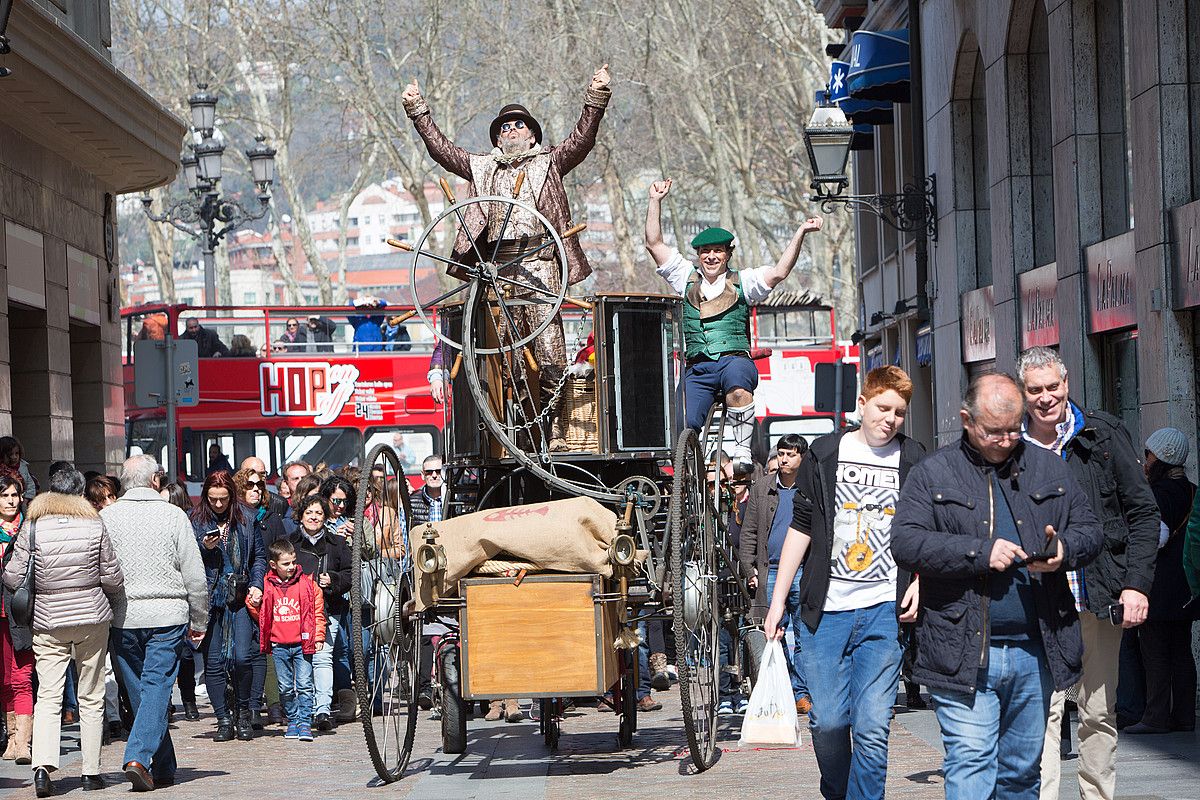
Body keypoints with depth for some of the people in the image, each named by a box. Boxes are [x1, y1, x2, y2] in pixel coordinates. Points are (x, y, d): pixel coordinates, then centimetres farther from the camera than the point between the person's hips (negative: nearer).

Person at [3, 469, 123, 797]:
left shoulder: (32, 527, -4)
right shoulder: (95, 526, -4)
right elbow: (114, 580, -3)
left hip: (47, 622, 0)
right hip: (92, 619, 0)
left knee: (48, 695, 0)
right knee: (91, 697, 9)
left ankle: (43, 764, -18)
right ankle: (91, 771, 13)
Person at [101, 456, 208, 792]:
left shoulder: (106, 517, 1)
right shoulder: (173, 516, -2)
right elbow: (195, 576, -1)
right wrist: (198, 621, 10)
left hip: (122, 618, 2)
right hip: (167, 617, -2)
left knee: (138, 692, 12)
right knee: (157, 687, -3)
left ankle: (164, 769, 17)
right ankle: (139, 756, -21)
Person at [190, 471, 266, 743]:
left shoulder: (247, 519, 8)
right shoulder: (196, 519, 5)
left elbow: (259, 556, 14)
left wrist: (257, 584, 1)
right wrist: (204, 548, -12)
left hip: (240, 598, 0)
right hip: (209, 597, 0)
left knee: (242, 658, -11)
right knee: (213, 662, -1)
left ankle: (243, 712, 11)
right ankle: (224, 720, 8)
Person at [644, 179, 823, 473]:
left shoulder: (743, 281, 14)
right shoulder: (687, 277, 19)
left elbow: (779, 273, -1)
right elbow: (654, 244, 16)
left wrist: (801, 233, -8)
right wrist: (656, 201, 12)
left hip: (735, 359, -2)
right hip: (697, 368, 2)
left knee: (737, 387, -39)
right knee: (684, 426, -21)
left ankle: (742, 452, -33)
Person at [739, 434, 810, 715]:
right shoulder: (761, 488, 12)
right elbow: (749, 533, 13)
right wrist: (750, 569, 3)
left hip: (804, 573, -2)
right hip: (770, 573, 2)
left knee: (804, 638, -1)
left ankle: (802, 694, 4)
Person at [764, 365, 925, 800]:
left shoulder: (913, 462, 8)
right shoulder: (825, 454, 8)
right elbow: (801, 527, 11)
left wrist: (921, 582, -3)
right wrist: (778, 599, 8)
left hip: (884, 610, -1)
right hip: (825, 609, 1)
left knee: (872, 727, -7)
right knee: (827, 721, 2)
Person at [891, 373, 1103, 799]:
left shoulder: (1048, 468, 13)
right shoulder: (932, 474, 2)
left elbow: (1090, 530, 16)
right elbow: (905, 543, -8)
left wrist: (1064, 549, -8)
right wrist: (980, 552, -17)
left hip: (1035, 651, 4)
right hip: (964, 654, -4)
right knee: (970, 764, -11)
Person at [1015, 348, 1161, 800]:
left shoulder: (1103, 435, 4)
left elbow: (1143, 513, 4)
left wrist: (1137, 584, -4)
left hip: (1100, 594, 1)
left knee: (1099, 712, 8)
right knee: (1043, 711, -9)